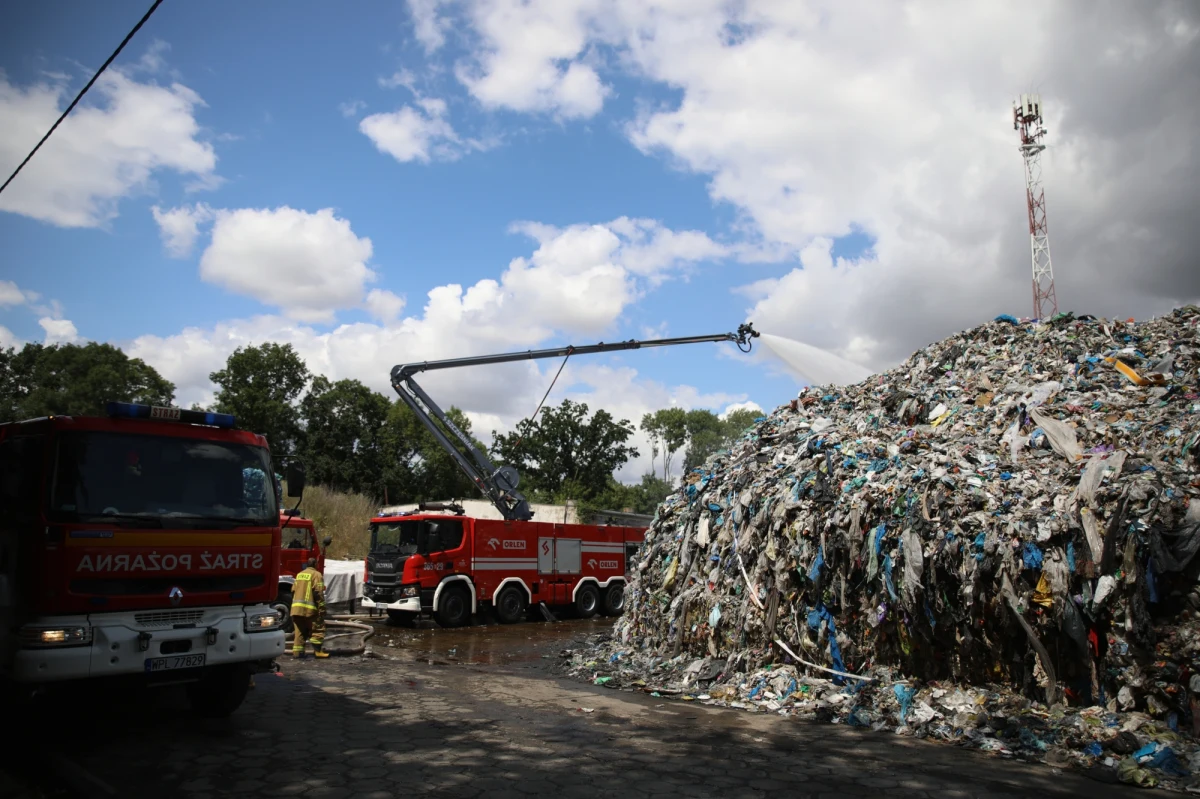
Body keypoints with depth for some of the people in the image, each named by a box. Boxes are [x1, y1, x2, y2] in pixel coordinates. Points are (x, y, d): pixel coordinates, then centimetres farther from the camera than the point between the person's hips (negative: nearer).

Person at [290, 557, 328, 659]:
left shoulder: (299, 574, 18)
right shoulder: (316, 575, -5)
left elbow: (293, 590, 17)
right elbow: (318, 593, -13)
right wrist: (322, 608, -12)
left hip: (296, 608, 7)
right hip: (309, 609, -7)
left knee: (299, 631, 12)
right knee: (317, 629, 2)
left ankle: (297, 650, 9)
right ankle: (317, 650, 0)